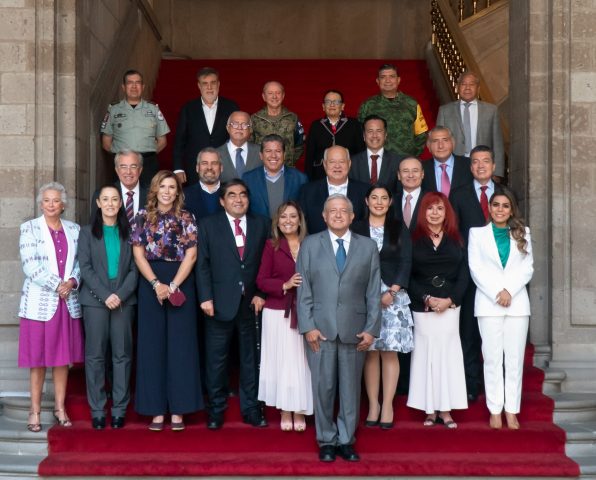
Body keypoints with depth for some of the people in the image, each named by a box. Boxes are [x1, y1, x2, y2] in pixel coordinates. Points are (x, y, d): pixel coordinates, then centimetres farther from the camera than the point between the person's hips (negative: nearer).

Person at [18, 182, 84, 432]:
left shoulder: (74, 229, 10)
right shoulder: (29, 228, 0)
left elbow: (80, 262, 8)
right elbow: (30, 265, -9)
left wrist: (72, 282, -11)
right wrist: (57, 285, -14)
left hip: (68, 303, 3)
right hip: (40, 303, -3)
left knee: (63, 358, 7)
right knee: (37, 360, 1)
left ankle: (60, 409, 17)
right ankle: (35, 412, 10)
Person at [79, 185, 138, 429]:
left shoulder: (128, 233, 10)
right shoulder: (87, 232, 8)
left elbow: (134, 269, 5)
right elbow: (85, 268, -1)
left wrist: (121, 295, -10)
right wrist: (105, 295, -12)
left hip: (124, 300, 1)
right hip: (95, 300, -1)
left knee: (122, 354, 0)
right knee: (95, 354, -1)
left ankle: (119, 409, 6)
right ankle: (97, 410, 5)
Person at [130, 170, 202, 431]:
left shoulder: (186, 218, 3)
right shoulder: (142, 217, 6)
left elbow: (191, 255, -3)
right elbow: (139, 254, 1)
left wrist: (172, 286, -12)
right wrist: (156, 284, -11)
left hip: (181, 284, -1)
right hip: (150, 285, 1)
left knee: (180, 345, 0)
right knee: (153, 345, 2)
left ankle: (178, 410, 7)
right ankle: (157, 410, 8)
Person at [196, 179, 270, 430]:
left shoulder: (261, 224, 8)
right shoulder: (208, 225, 4)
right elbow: (202, 265, -1)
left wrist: (261, 294, -4)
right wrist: (206, 297, -9)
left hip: (252, 302, 2)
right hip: (220, 303, -1)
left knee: (251, 358, 9)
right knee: (216, 360, 5)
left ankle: (251, 409, 19)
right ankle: (216, 410, 16)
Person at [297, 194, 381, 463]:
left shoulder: (368, 247, 9)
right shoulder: (310, 245, 7)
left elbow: (373, 292, 5)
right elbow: (304, 290, 2)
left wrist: (371, 329, -2)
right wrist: (308, 326, -6)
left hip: (355, 330, 1)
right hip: (320, 329, -1)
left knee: (351, 388, 6)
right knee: (323, 388, 3)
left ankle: (346, 441, 17)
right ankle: (327, 441, 16)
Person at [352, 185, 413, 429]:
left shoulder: (399, 229, 9)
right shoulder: (356, 229, 7)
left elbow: (405, 263, 2)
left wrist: (391, 292, -9)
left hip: (393, 295, 0)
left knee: (390, 350, -2)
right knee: (370, 351, 1)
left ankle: (387, 406, 1)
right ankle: (373, 404, 7)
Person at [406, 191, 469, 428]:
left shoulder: (455, 240, 9)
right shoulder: (414, 239, 3)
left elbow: (464, 274, 4)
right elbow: (407, 275, -1)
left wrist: (450, 300, -8)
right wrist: (427, 299, -11)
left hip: (450, 305, 1)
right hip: (422, 307, -1)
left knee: (448, 353, -1)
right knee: (426, 353, -1)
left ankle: (446, 410, 4)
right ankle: (429, 410, 5)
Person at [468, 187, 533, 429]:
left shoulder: (522, 233, 14)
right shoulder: (477, 232, 8)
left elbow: (527, 267, 6)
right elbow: (476, 267, 0)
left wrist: (509, 291, -8)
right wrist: (497, 293, -9)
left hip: (517, 302, 2)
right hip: (488, 303, -1)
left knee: (515, 358, 0)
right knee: (492, 358, -2)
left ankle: (511, 410, 4)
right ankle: (495, 410, 2)